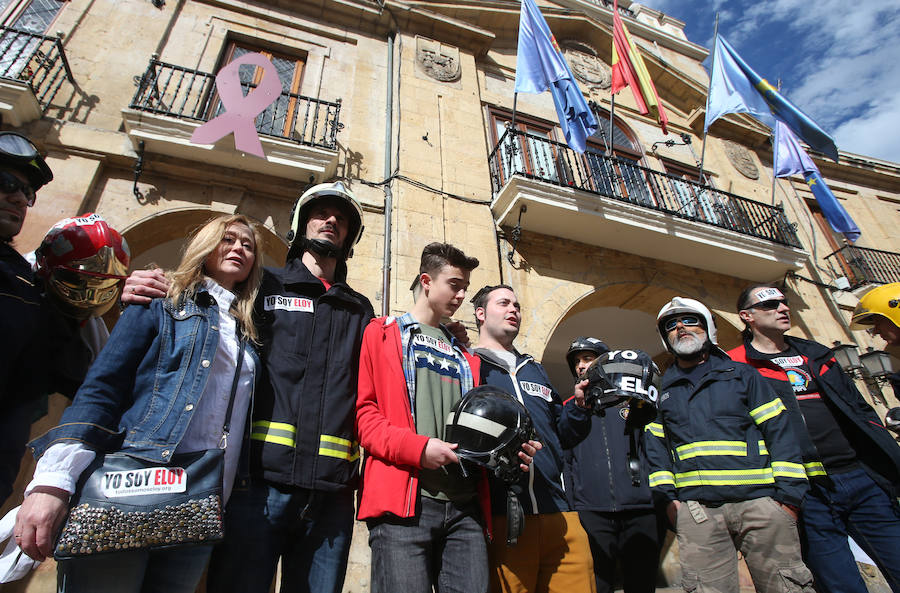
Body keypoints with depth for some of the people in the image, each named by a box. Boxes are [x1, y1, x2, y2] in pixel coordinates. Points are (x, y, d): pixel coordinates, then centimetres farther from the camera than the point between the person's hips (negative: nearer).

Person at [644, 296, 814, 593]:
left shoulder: (742, 374, 10)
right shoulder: (662, 390, 14)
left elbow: (780, 431, 4)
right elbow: (655, 446, 13)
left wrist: (789, 493, -5)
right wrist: (667, 495, 2)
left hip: (759, 501, -1)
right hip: (696, 511, 1)